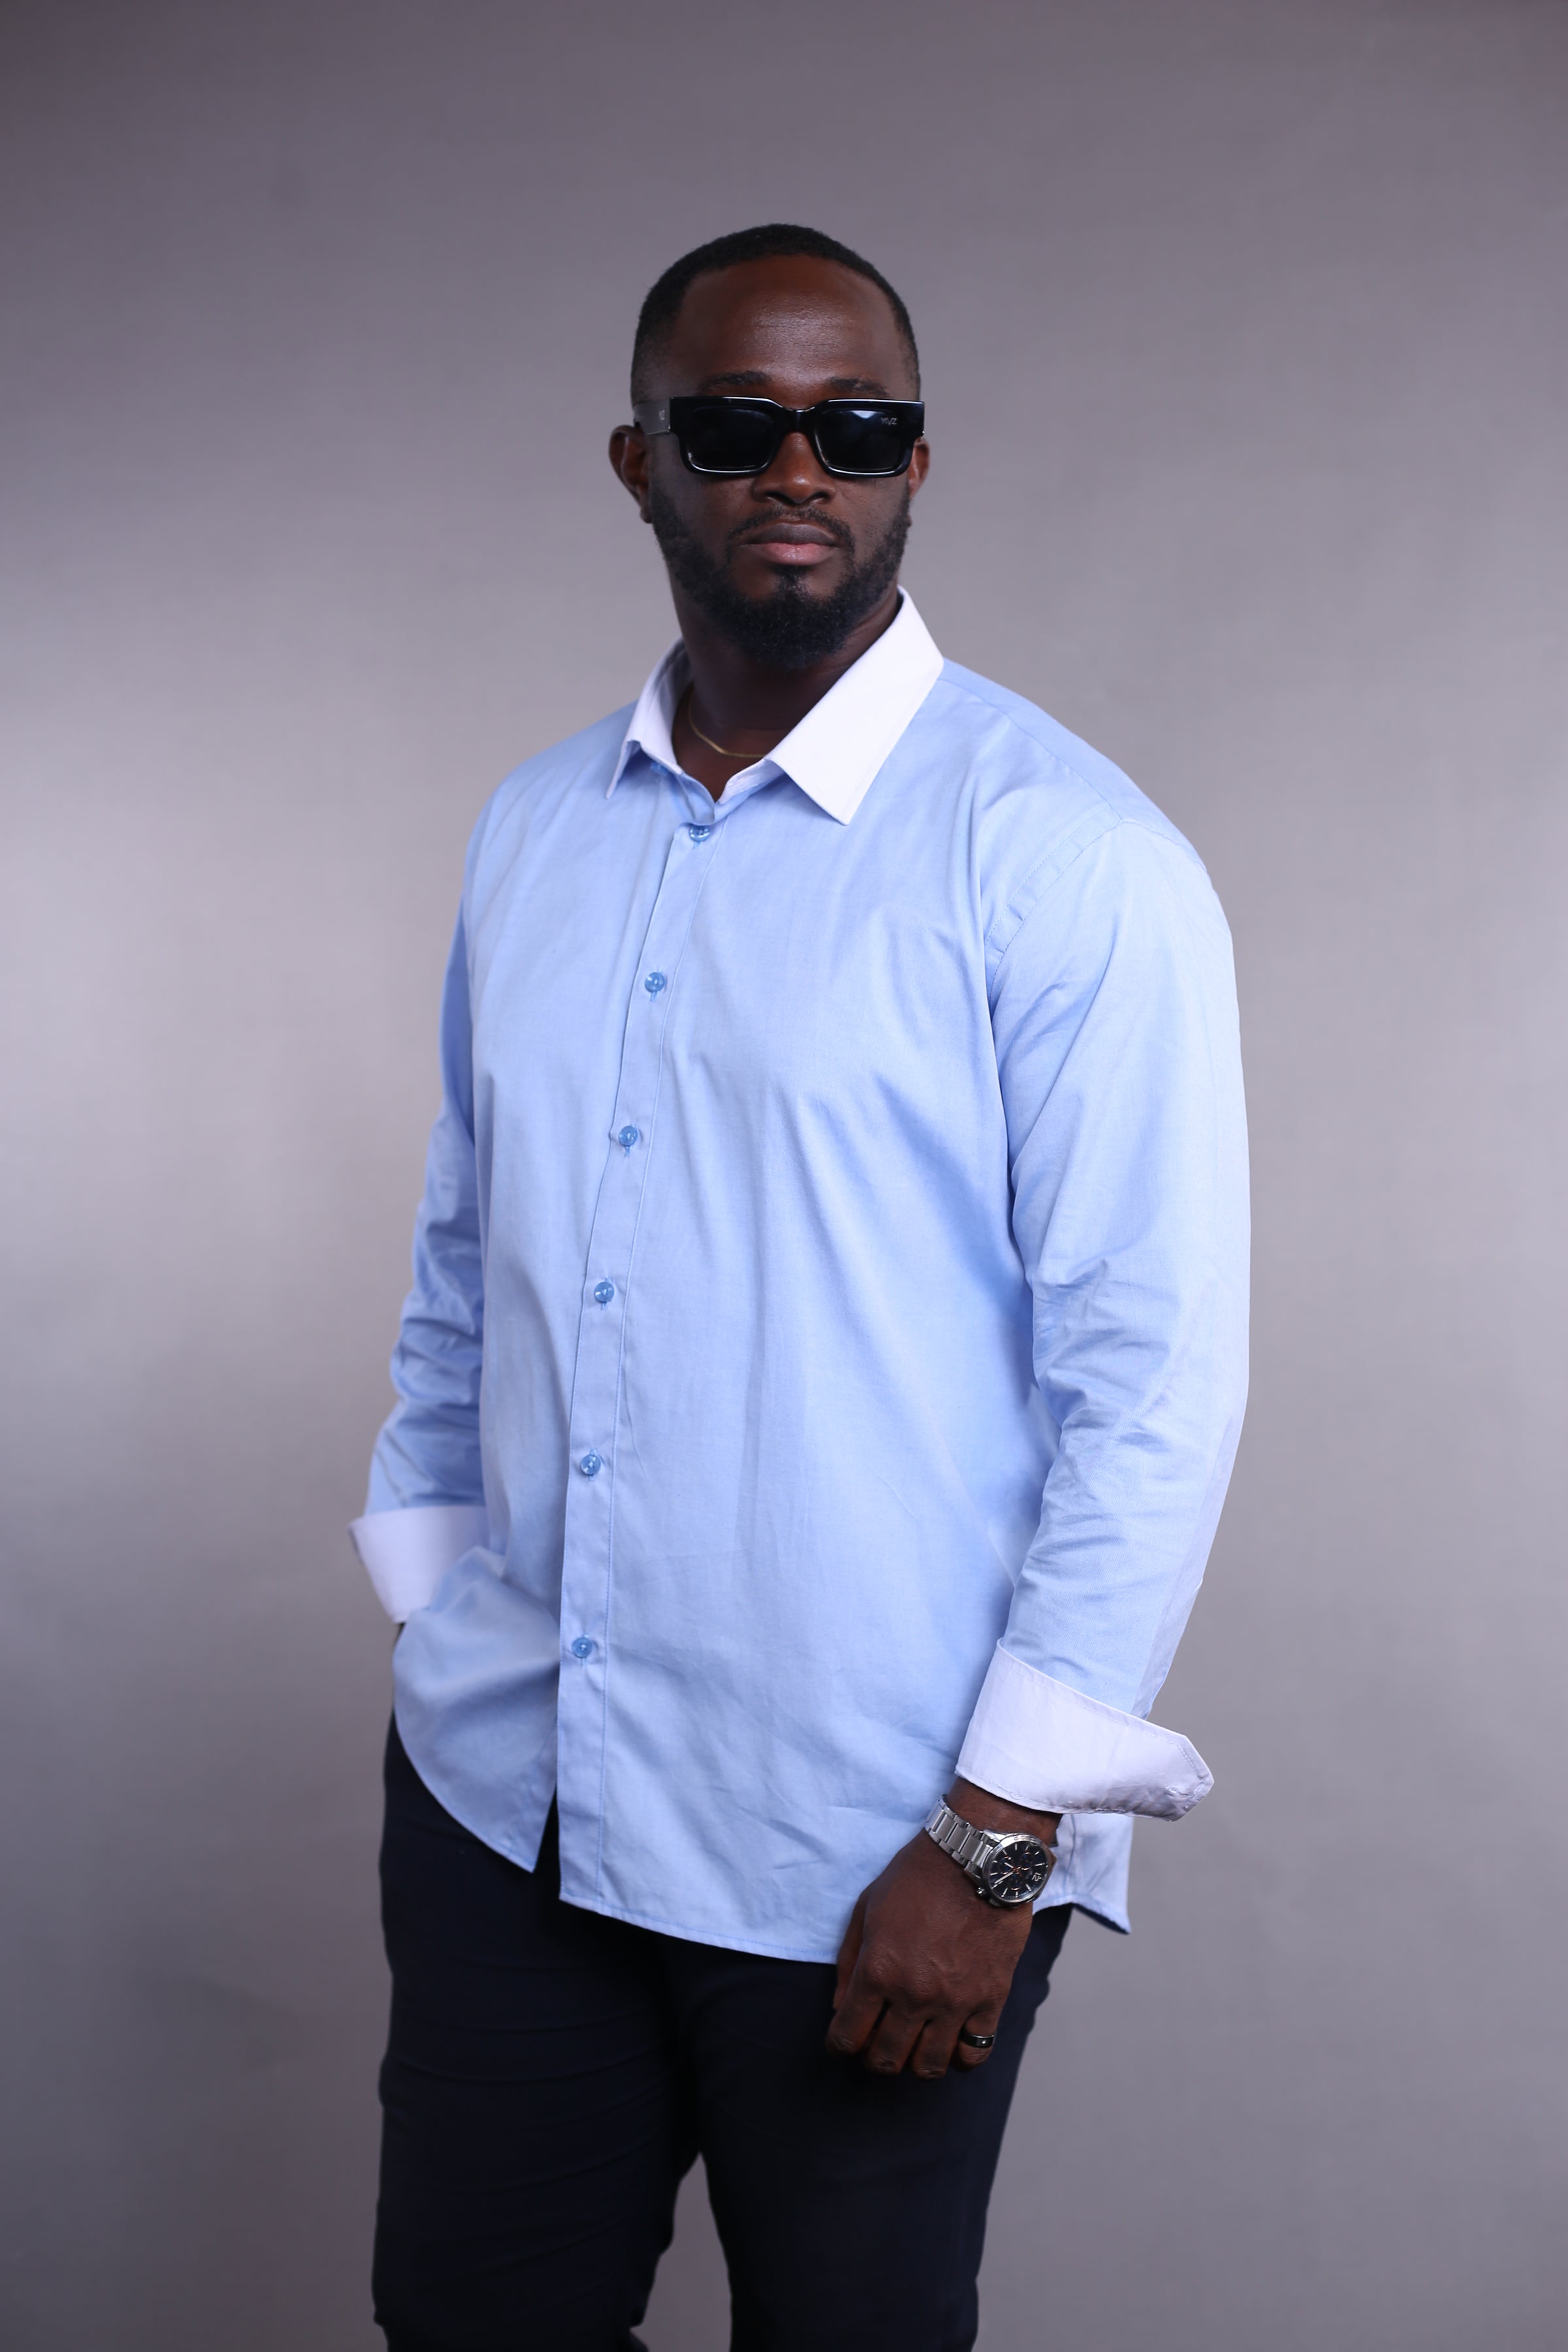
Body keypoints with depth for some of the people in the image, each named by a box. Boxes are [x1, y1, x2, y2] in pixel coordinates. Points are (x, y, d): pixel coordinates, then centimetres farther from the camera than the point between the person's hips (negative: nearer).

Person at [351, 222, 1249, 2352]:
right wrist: (426, 1591, 13)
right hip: (501, 1788, 5)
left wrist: (1000, 1837, -14)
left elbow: (1156, 1390, -14)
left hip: (871, 1859, -5)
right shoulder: (533, 832, 8)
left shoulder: (1068, 859, -11)